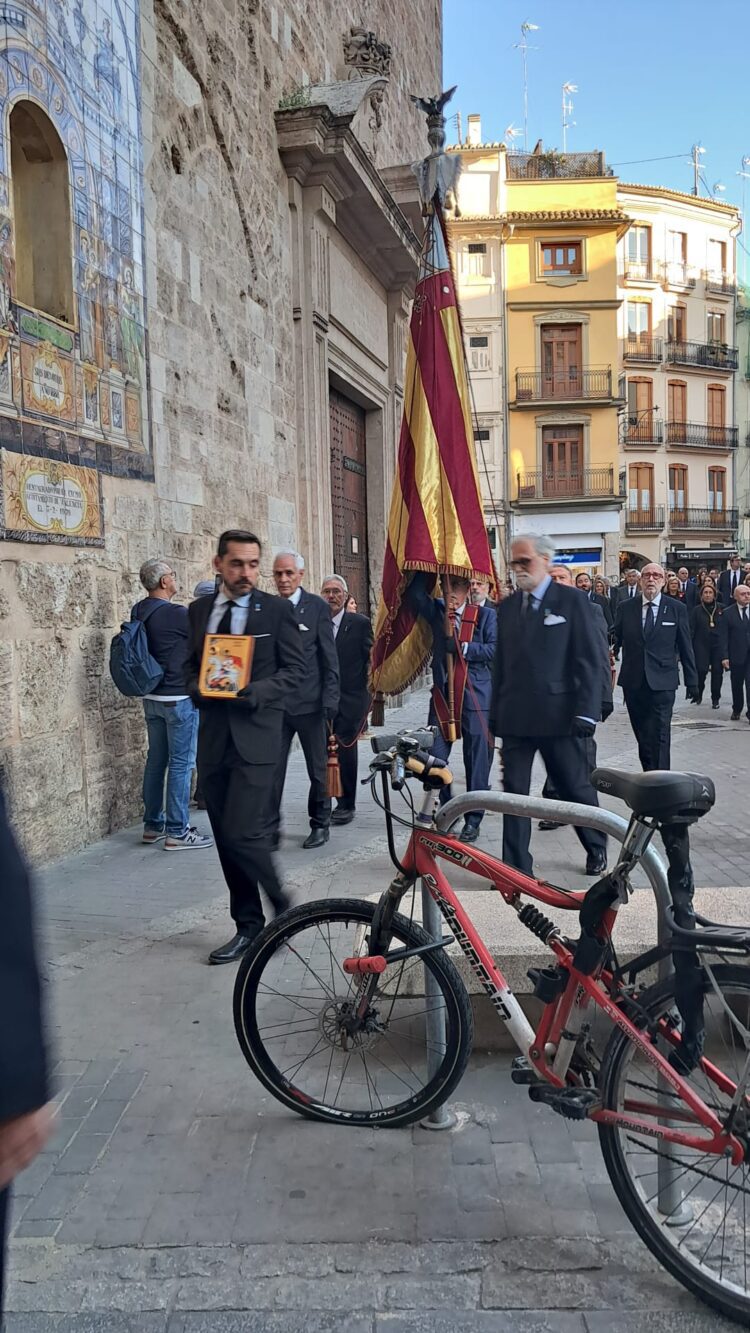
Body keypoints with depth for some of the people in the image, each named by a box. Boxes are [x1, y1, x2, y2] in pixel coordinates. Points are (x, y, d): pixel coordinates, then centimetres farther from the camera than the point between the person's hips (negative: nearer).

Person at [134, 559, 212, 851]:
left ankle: (153, 825, 22)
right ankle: (177, 832, 0)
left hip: (152, 697, 8)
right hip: (179, 697, -8)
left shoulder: (138, 613, 5)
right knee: (181, 763, -3)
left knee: (156, 760, 14)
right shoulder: (176, 614, -19)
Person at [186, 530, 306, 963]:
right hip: (214, 736, 5)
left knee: (243, 833, -13)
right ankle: (248, 926, 23)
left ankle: (282, 907, 12)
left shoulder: (277, 609, -2)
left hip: (255, 734, -5)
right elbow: (190, 666, 17)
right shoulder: (199, 610, 11)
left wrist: (255, 692, -18)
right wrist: (199, 688, -5)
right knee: (226, 838, 9)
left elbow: (296, 668, -2)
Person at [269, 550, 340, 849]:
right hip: (275, 702, 1)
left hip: (310, 702, -1)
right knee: (271, 768, -1)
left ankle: (320, 824, 25)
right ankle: (271, 827, 9)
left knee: (318, 768, 10)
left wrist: (329, 701, -9)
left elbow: (329, 659, -2)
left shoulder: (317, 607, -1)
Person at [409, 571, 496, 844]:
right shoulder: (436, 611, 11)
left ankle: (473, 820, 12)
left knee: (477, 761, 2)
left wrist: (462, 647, -14)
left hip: (475, 697, -3)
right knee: (433, 756, 1)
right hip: (442, 695, 3)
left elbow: (495, 649, -8)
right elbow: (415, 594, -3)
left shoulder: (485, 615, 1)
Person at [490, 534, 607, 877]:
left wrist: (586, 712, -13)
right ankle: (516, 868, 12)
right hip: (515, 716, 4)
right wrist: (495, 713, 9)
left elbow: (589, 661, -6)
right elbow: (501, 663, 13)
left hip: (557, 714, -4)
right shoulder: (507, 607, 11)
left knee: (576, 787, 9)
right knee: (514, 791, 4)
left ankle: (596, 848, 33)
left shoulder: (571, 601, -3)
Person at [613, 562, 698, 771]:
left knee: (659, 736, -5)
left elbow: (685, 648, 5)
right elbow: (615, 639, 7)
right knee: (641, 735, 10)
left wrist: (691, 681, 6)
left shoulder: (676, 609, 2)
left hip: (662, 683, -2)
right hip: (633, 682, 2)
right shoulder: (625, 608, 5)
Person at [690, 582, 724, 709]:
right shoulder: (696, 610, 3)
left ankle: (715, 699, 13)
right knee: (701, 670, -12)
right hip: (701, 645, -1)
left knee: (717, 671, -1)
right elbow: (691, 629, 1)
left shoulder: (721, 609, 5)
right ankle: (698, 694, 13)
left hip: (718, 645, 1)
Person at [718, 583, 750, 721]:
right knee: (736, 685, 13)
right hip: (736, 655, 0)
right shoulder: (728, 613, -1)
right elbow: (723, 636, -4)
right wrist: (724, 656, -11)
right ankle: (737, 710, 30)